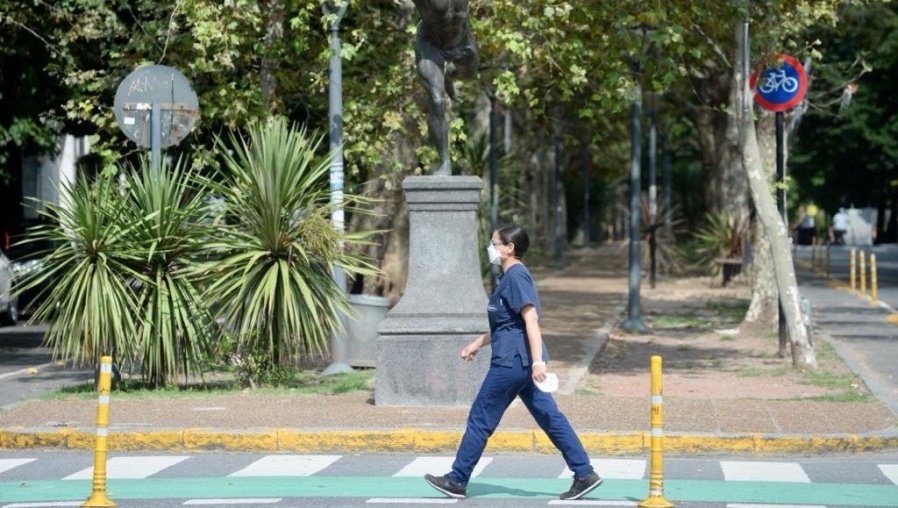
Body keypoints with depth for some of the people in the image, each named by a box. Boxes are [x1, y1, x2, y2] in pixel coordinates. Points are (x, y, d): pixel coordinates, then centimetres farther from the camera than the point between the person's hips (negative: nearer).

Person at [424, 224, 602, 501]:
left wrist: (537, 360, -26)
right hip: (522, 363, 10)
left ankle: (457, 481, 9)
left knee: (480, 419, 0)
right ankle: (585, 474, 4)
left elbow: (531, 319, -21)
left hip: (512, 362, -10)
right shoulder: (510, 277, 17)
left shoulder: (516, 275, -13)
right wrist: (477, 343, 31)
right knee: (550, 418, 7)